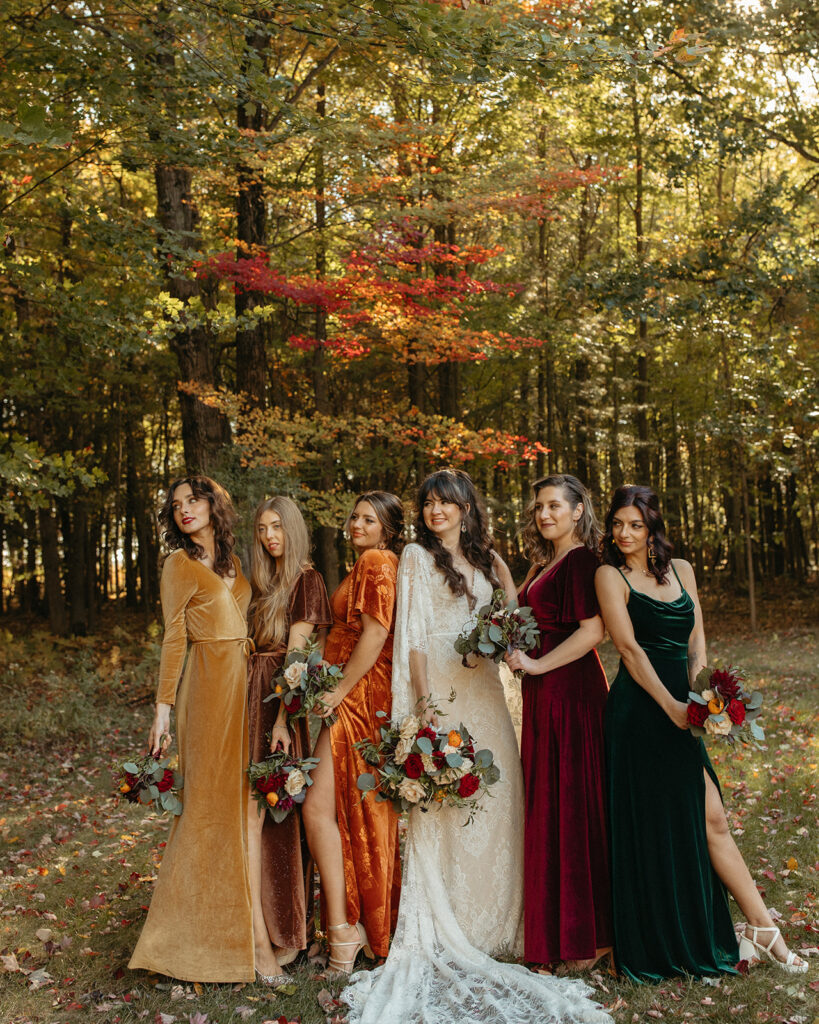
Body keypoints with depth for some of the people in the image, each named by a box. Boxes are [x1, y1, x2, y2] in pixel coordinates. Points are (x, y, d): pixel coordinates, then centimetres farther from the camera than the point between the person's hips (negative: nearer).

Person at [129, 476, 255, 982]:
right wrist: (163, 707, -10)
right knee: (209, 796, -4)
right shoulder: (181, 563, -4)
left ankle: (237, 917, 21)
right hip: (208, 680, -6)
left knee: (238, 794, 10)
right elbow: (175, 638, -6)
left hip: (243, 681, 6)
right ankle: (197, 927, 6)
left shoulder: (233, 561, 15)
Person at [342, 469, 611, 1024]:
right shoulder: (417, 557, 2)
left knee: (496, 800, 5)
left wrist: (500, 566, -1)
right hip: (442, 685, -5)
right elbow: (413, 634, -6)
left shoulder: (485, 558, 15)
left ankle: (492, 924, 16)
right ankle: (446, 932, 4)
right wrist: (426, 700, -14)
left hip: (485, 688, 5)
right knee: (446, 806, -5)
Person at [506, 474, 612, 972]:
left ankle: (587, 937, 8)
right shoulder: (545, 563, 17)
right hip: (544, 693, 9)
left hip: (570, 691, -9)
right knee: (547, 805, 12)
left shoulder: (581, 561, -11)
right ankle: (555, 927, 22)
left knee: (572, 804, -3)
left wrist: (538, 665, -18)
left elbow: (593, 630, -20)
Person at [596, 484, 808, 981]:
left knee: (709, 818, 8)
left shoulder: (681, 570, 12)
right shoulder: (611, 576, -4)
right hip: (641, 712, -5)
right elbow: (629, 647, -12)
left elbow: (697, 641, 9)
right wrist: (670, 705, -17)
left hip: (682, 710, 5)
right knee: (655, 825, 1)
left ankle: (761, 929, 17)